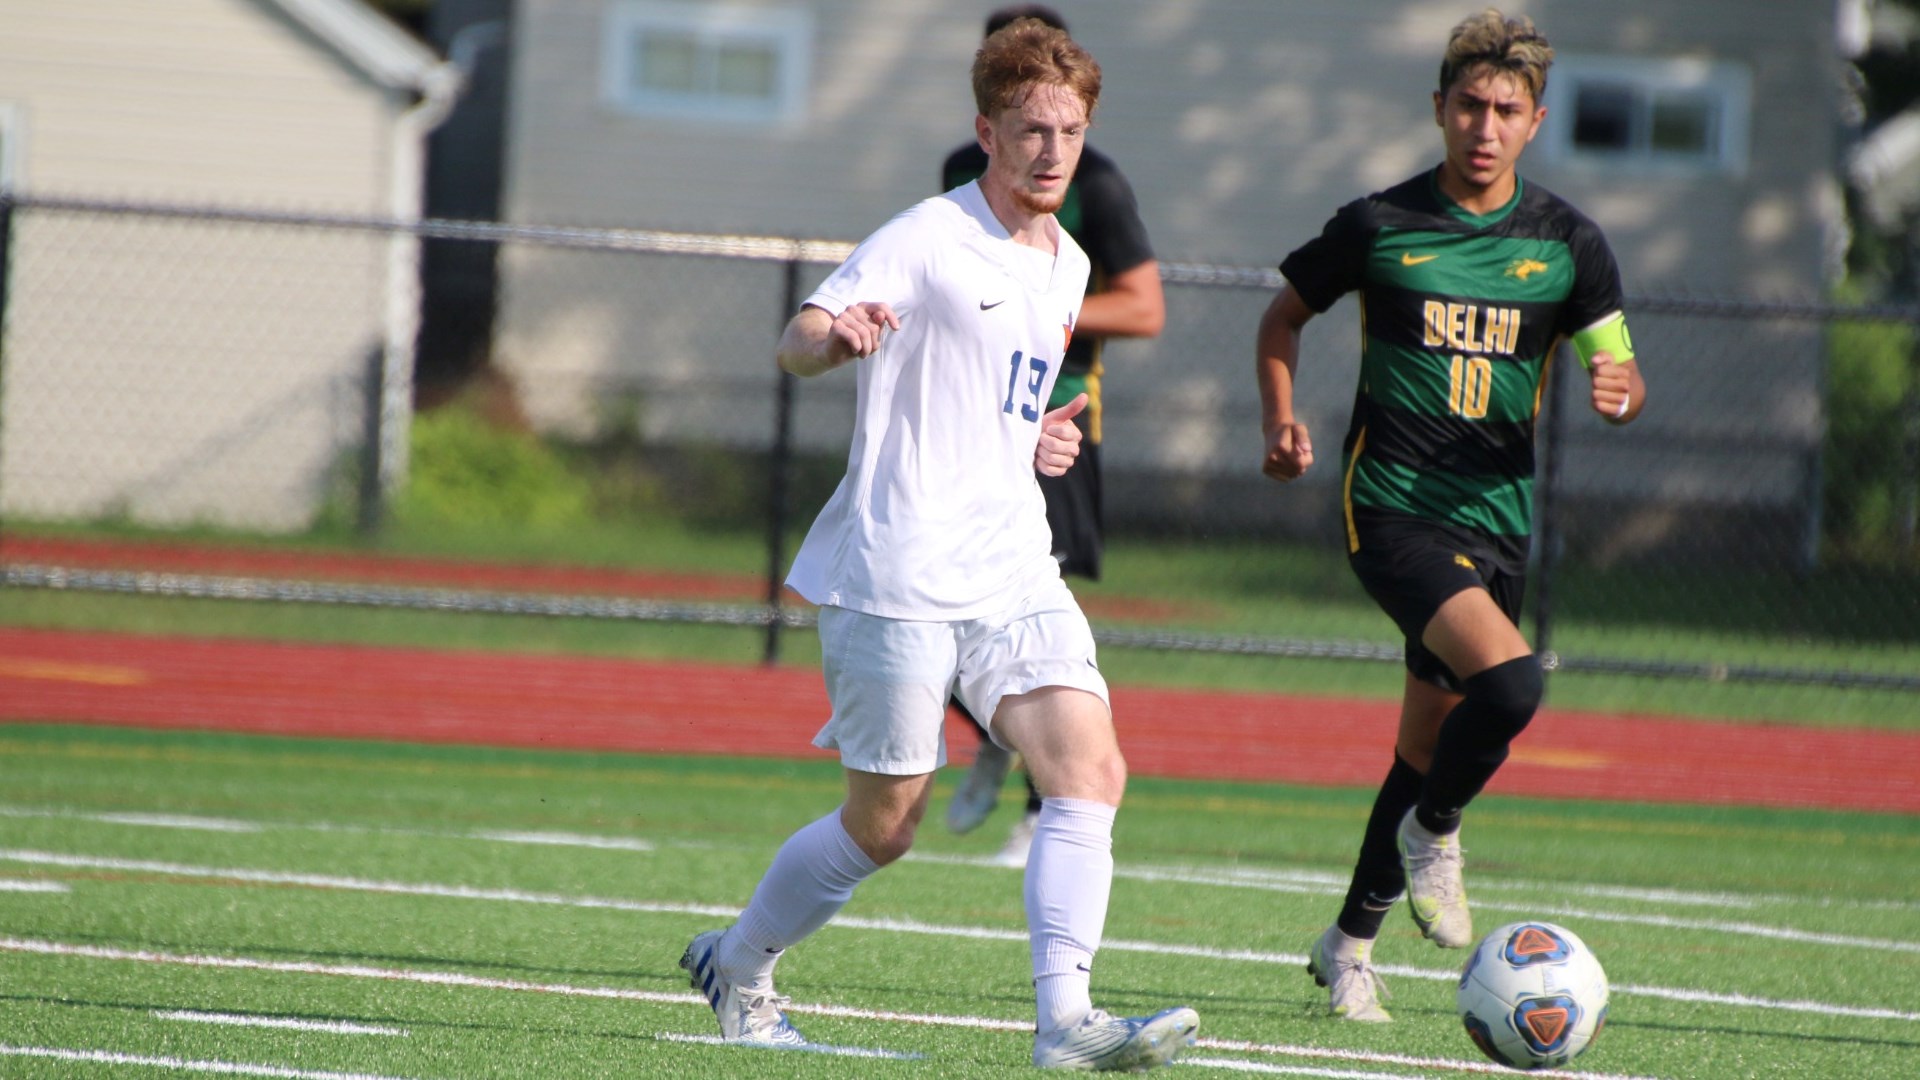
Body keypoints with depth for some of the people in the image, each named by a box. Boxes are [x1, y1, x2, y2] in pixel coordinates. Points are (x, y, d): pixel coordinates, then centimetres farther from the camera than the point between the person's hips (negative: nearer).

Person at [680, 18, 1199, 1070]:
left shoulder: (1067, 266, 15)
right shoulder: (926, 241, -8)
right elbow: (797, 340, -20)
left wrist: (1039, 442, 13)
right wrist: (835, 336, -43)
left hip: (1013, 573, 7)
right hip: (898, 575, -6)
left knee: (1090, 769, -14)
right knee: (884, 824, 2)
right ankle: (736, 962, 26)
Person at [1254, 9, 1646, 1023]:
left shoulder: (1567, 243, 4)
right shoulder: (1378, 224, -2)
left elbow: (1619, 367, 7)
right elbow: (1285, 313, 13)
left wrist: (1618, 389, -17)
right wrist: (1281, 421, -1)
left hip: (1495, 516, 4)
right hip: (1392, 508, -4)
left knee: (1428, 748, 11)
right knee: (1508, 679, -27)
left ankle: (1350, 941, 29)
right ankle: (1434, 834, 1)